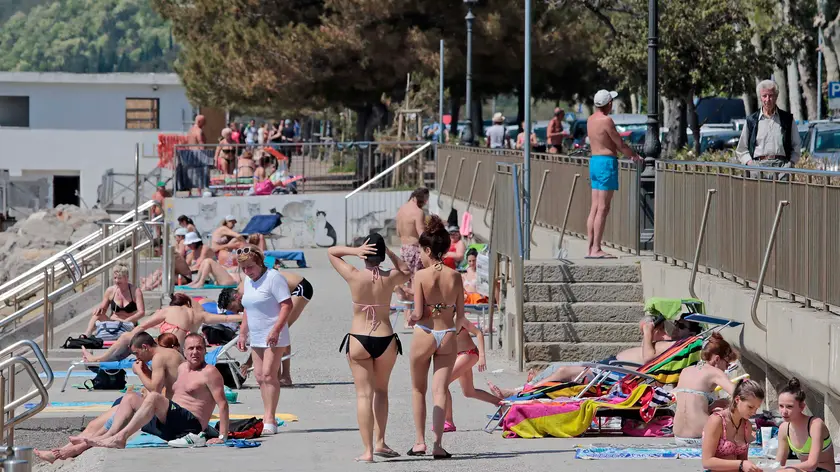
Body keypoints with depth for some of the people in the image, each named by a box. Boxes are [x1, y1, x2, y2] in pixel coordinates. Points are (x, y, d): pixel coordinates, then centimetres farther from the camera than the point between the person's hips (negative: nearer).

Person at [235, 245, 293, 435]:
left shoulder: (273, 278, -11)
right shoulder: (248, 281, 14)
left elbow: (287, 305, -17)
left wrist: (276, 330, -24)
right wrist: (242, 334, 19)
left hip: (273, 336, -8)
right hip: (256, 337, 8)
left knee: (268, 375, -14)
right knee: (260, 376, 6)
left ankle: (270, 419, -15)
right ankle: (267, 418, 12)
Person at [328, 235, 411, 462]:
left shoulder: (354, 277, -8)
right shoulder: (391, 278, -4)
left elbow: (332, 252, 6)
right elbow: (407, 271, 21)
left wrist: (354, 251, -9)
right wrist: (390, 253, 8)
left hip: (359, 341, -2)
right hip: (386, 340, 2)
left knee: (364, 394, 1)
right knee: (381, 390, 20)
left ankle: (368, 450, -3)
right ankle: (380, 443, 17)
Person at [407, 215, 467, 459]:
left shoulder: (421, 276, -10)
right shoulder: (455, 276, -1)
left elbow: (418, 313, -13)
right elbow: (460, 316, 2)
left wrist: (411, 318, 9)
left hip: (424, 335, -2)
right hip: (448, 337, 2)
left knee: (418, 390, 15)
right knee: (440, 390, 3)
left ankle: (420, 441, 15)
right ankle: (437, 444, -5)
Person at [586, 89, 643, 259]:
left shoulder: (591, 120, 12)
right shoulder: (606, 121, -15)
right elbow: (620, 144, -10)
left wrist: (628, 153, 26)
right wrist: (635, 156, 6)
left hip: (594, 162, 9)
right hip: (607, 163, -9)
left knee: (594, 208, 9)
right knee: (603, 209, -8)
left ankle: (591, 248, 9)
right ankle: (596, 249, -10)